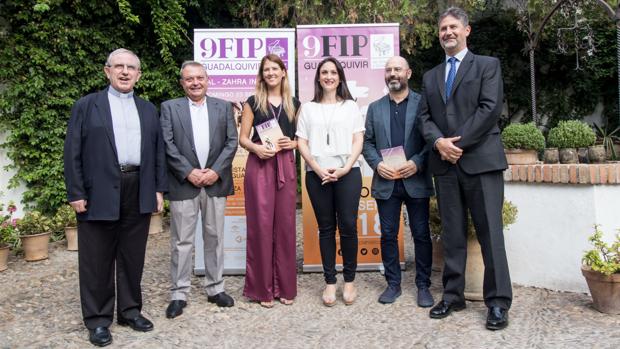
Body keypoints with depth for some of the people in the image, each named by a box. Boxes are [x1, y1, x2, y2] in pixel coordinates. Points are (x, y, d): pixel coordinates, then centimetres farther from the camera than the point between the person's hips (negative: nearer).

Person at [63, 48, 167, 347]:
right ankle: (97, 319, 18)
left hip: (139, 192, 3)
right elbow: (73, 152, -1)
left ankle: (130, 310, 26)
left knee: (133, 257, 12)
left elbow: (158, 151, 12)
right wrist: (76, 193, -8)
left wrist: (159, 188, 6)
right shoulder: (86, 105, 4)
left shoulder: (148, 109, 14)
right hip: (99, 192, -3)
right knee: (97, 261, 5)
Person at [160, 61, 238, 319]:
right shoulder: (169, 107, 5)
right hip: (183, 184, -2)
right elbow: (167, 145, -3)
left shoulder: (223, 107, 10)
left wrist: (215, 170, -9)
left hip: (216, 182, 2)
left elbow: (232, 142, 3)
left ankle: (215, 288, 22)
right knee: (181, 241, 3)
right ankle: (179, 294, 13)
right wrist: (189, 172, -12)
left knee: (215, 238, 10)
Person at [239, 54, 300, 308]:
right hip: (259, 166, -2)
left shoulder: (294, 104, 13)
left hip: (285, 166, 2)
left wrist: (292, 143, -6)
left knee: (285, 224, 4)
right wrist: (256, 148, -16)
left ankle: (285, 286, 17)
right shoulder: (253, 102, 6)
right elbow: (242, 138, 4)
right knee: (261, 225, -2)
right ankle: (262, 288, 10)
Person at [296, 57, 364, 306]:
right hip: (316, 174, 1)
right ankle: (330, 282, 13)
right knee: (326, 228, 5)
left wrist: (345, 168, -9)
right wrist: (318, 169, -8)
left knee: (348, 226, -3)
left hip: (347, 173, -1)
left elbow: (358, 140, 5)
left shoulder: (350, 106, 12)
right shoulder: (308, 108, 13)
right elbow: (301, 142, 6)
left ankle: (349, 280, 12)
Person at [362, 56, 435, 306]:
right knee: (388, 235, 7)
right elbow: (367, 142, 9)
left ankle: (423, 285, 17)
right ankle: (393, 283, 20)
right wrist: (378, 164, -7)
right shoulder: (375, 108, 13)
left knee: (421, 234, 4)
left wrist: (416, 163, -15)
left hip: (416, 181, -2)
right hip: (385, 182, 3)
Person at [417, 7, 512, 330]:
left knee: (489, 232, -3)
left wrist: (458, 142, -12)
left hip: (481, 159, -4)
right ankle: (453, 295, 15)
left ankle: (498, 302, 5)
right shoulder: (430, 76, 20)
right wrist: (438, 141, -9)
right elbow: (424, 116, 11)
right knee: (452, 234, 7)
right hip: (445, 163, 4)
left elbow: (490, 108, -7)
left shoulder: (487, 65, 6)